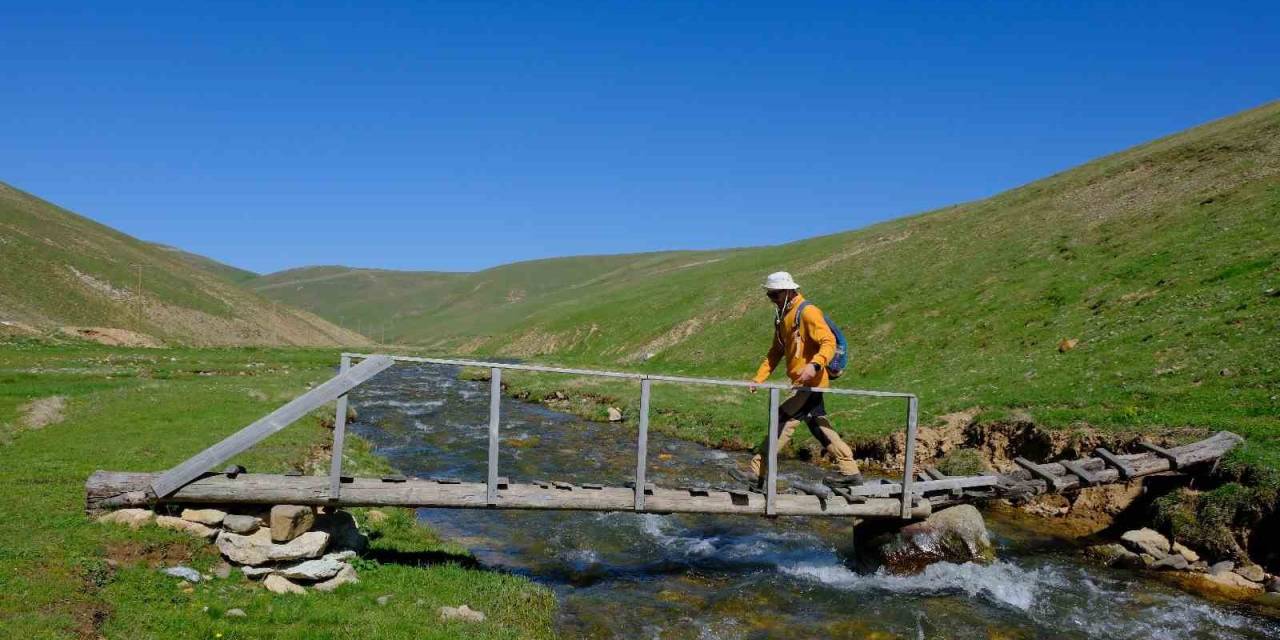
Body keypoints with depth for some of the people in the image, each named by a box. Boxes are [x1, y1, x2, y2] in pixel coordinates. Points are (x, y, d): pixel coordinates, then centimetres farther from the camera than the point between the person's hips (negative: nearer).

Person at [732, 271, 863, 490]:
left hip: (811, 382, -10)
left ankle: (758, 474, -7)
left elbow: (829, 343, -21)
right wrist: (758, 378, 8)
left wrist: (814, 364, -38)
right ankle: (849, 471, 24)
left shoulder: (808, 312, -13)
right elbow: (775, 352, 17)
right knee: (819, 426, 15)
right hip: (803, 384, 10)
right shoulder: (782, 317, 14)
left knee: (783, 422, -10)